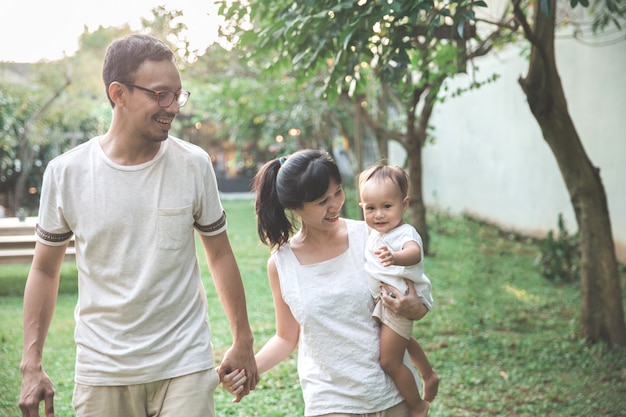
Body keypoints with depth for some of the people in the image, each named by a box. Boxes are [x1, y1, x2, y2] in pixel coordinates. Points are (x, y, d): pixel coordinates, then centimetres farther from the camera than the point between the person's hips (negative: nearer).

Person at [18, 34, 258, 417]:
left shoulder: (194, 165, -4)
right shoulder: (65, 173, -5)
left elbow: (219, 255, 6)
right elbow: (45, 270, 5)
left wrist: (243, 343, 9)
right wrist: (32, 365, 2)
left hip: (185, 368, 0)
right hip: (102, 371, 0)